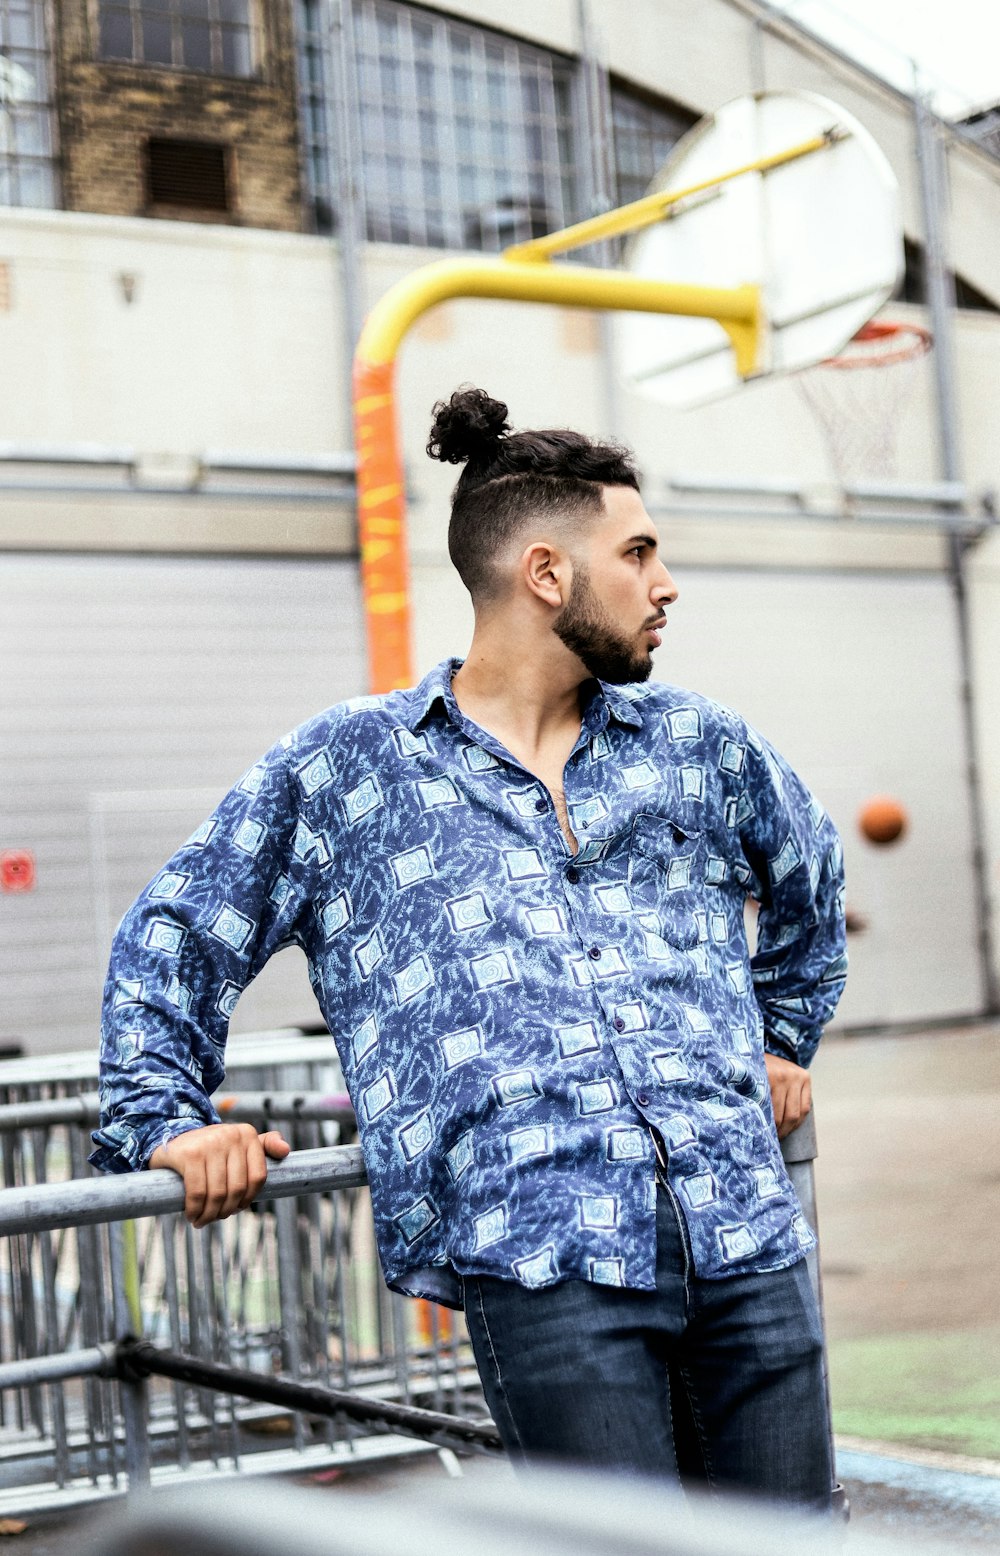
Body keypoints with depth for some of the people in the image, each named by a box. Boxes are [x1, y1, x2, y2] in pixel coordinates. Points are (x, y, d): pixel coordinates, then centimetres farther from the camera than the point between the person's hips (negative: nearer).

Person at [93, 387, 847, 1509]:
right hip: (537, 1259, -4)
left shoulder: (697, 744, 17)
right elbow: (172, 938, 13)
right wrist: (167, 1119, 2)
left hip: (749, 1244, 5)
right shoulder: (342, 769, 8)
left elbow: (807, 874, 37)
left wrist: (783, 1038, 32)